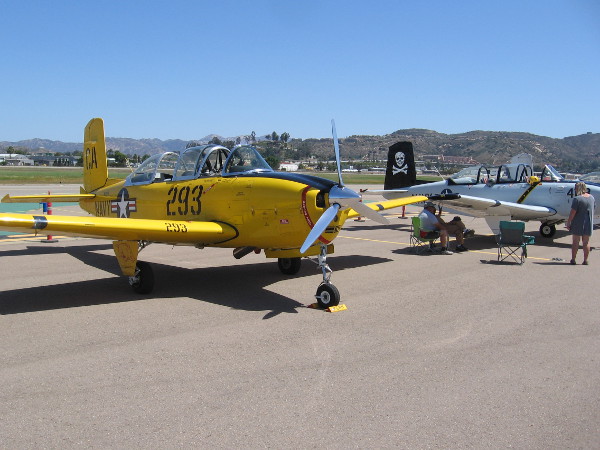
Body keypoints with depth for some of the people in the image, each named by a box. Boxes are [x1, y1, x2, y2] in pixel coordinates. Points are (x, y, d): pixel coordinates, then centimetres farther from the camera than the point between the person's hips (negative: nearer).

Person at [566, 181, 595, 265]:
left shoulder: (577, 198, -16)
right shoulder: (592, 197, 3)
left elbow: (573, 213, -17)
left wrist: (568, 223, -10)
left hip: (578, 224, -4)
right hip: (589, 223, 4)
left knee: (575, 242, 6)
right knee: (586, 242, 10)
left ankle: (573, 259, 10)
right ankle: (585, 260, 11)